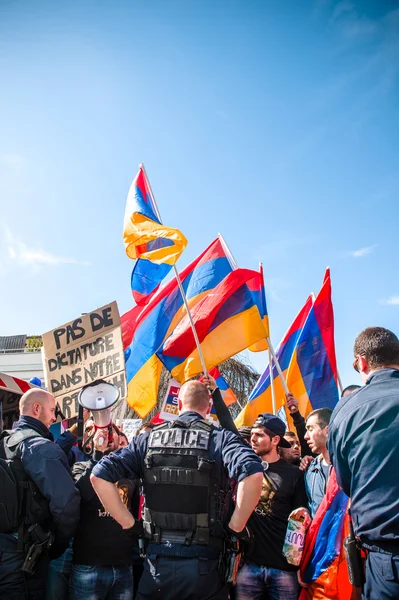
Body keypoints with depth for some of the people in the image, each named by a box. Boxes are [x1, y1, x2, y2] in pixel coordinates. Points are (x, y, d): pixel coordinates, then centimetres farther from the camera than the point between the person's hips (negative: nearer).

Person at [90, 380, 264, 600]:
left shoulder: (148, 439, 1)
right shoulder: (222, 439, -6)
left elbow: (99, 475, -4)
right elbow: (252, 473, -25)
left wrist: (128, 522, 0)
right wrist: (236, 525, -11)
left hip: (157, 563, 2)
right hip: (204, 564, -1)